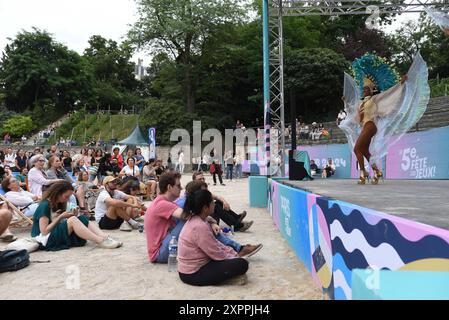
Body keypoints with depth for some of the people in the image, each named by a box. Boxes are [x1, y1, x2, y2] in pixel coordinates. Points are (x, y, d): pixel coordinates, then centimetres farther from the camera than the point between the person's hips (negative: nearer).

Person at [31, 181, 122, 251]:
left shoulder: (58, 204, 13)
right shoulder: (44, 205, -13)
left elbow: (60, 223, 8)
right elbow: (44, 231, -18)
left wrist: (71, 216, -8)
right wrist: (60, 217, -15)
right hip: (46, 240, -8)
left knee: (83, 219, -11)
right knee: (73, 220, -30)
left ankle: (105, 237, -32)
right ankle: (101, 241, -37)